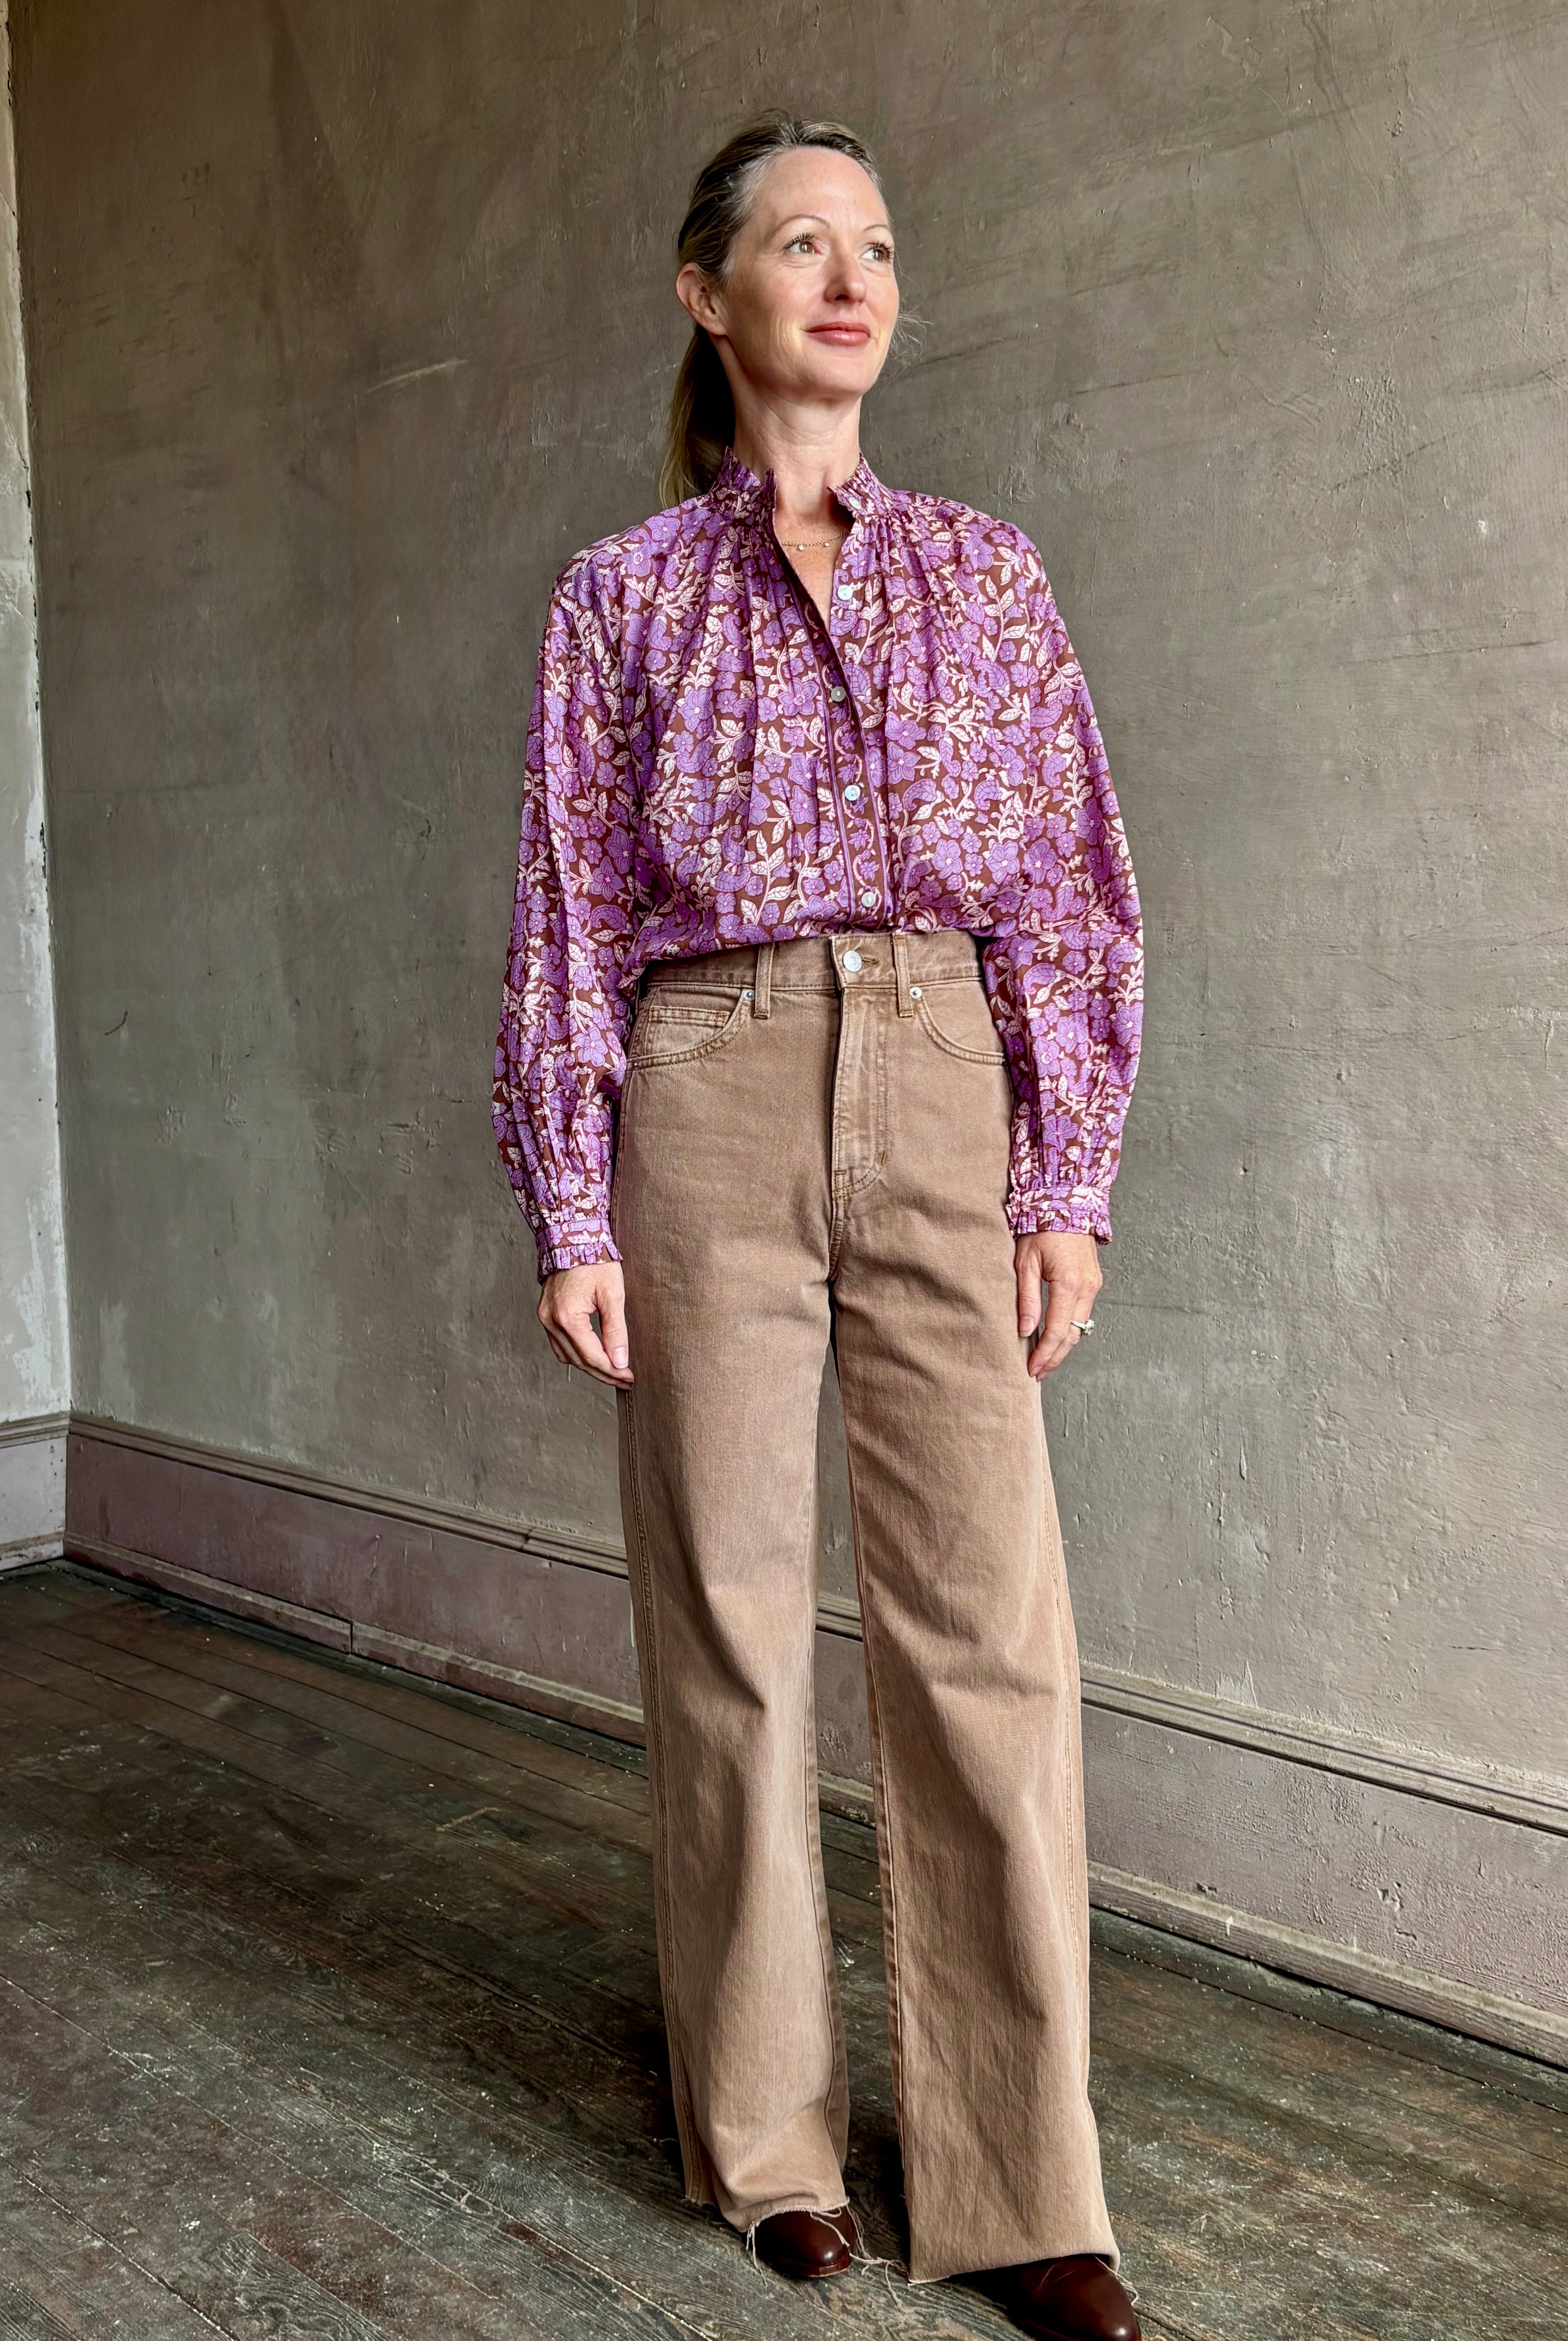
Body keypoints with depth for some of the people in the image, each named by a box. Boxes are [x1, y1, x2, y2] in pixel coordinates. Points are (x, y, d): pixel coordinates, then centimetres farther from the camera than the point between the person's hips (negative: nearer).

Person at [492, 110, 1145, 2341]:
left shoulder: (984, 570, 12)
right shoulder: (620, 596, 8)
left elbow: (1067, 887, 8)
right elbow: (572, 914, 4)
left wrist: (1070, 1182, 0)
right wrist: (573, 1217, -2)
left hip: (943, 1092, 1)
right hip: (709, 1107, 0)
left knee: (988, 1626, -3)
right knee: (731, 1618, 4)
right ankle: (770, 2131, 22)